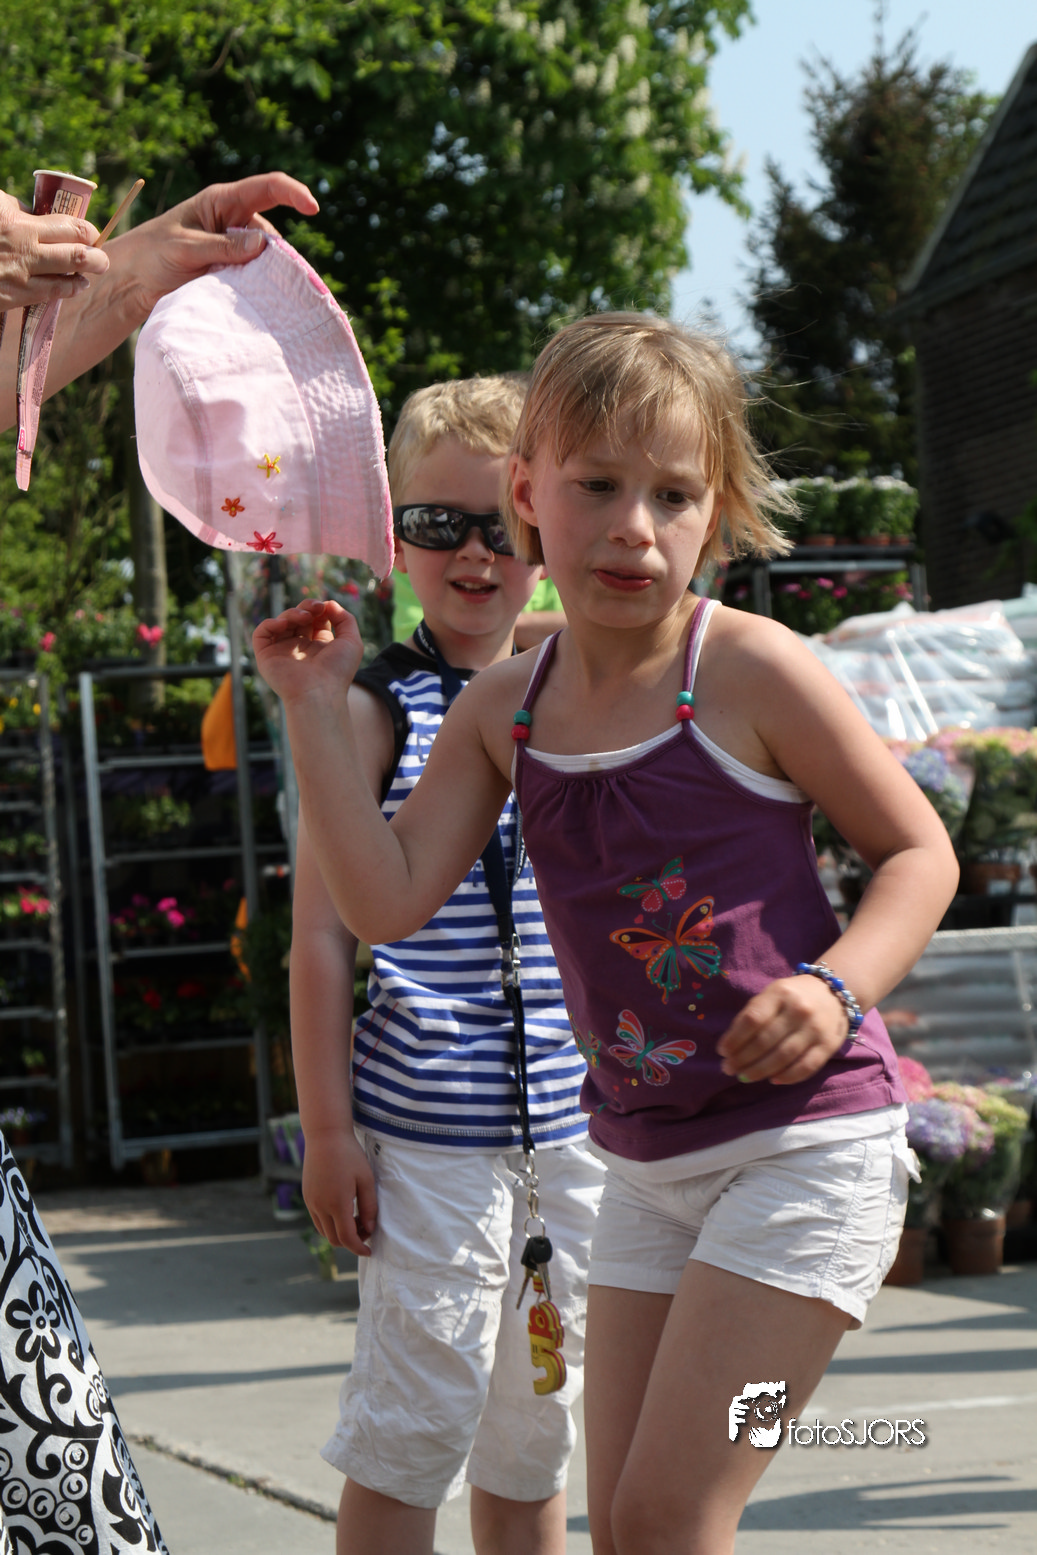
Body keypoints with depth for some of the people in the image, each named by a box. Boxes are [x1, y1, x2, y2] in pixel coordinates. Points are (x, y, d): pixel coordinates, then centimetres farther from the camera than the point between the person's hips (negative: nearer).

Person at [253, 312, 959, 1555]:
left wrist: (835, 986, -21)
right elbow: (387, 902, -3)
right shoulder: (502, 709, 3)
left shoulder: (749, 671, -12)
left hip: (808, 1140, -6)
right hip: (646, 1160, 6)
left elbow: (918, 851, -4)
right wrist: (315, 704, -5)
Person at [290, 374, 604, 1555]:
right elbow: (321, 934, -4)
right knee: (410, 1425, -4)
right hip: (428, 1128, -5)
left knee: (537, 1432, 12)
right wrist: (326, 1128, -8)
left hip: (577, 1121, 5)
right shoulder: (376, 710, -3)